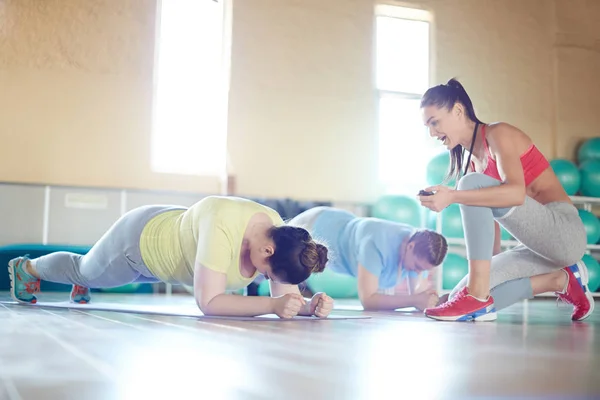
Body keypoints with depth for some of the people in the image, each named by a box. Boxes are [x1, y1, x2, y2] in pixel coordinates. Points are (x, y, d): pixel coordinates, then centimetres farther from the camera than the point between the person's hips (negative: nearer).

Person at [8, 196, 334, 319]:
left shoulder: (279, 232, -26)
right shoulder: (223, 226, -47)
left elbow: (288, 294, -22)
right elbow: (208, 302, -48)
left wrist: (309, 305, -43)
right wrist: (272, 304, -54)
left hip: (173, 231, 5)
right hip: (139, 238, -5)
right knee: (86, 270, 28)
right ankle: (27, 267, 60)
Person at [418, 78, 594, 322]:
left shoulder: (498, 133, -11)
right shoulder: (474, 158, 14)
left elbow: (516, 193, -29)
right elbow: (488, 213, 15)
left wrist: (453, 196, -34)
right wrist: (492, 266, 13)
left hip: (564, 233, -9)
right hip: (541, 246, 9)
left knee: (473, 184, -25)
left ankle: (477, 299, -26)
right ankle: (560, 281, 8)